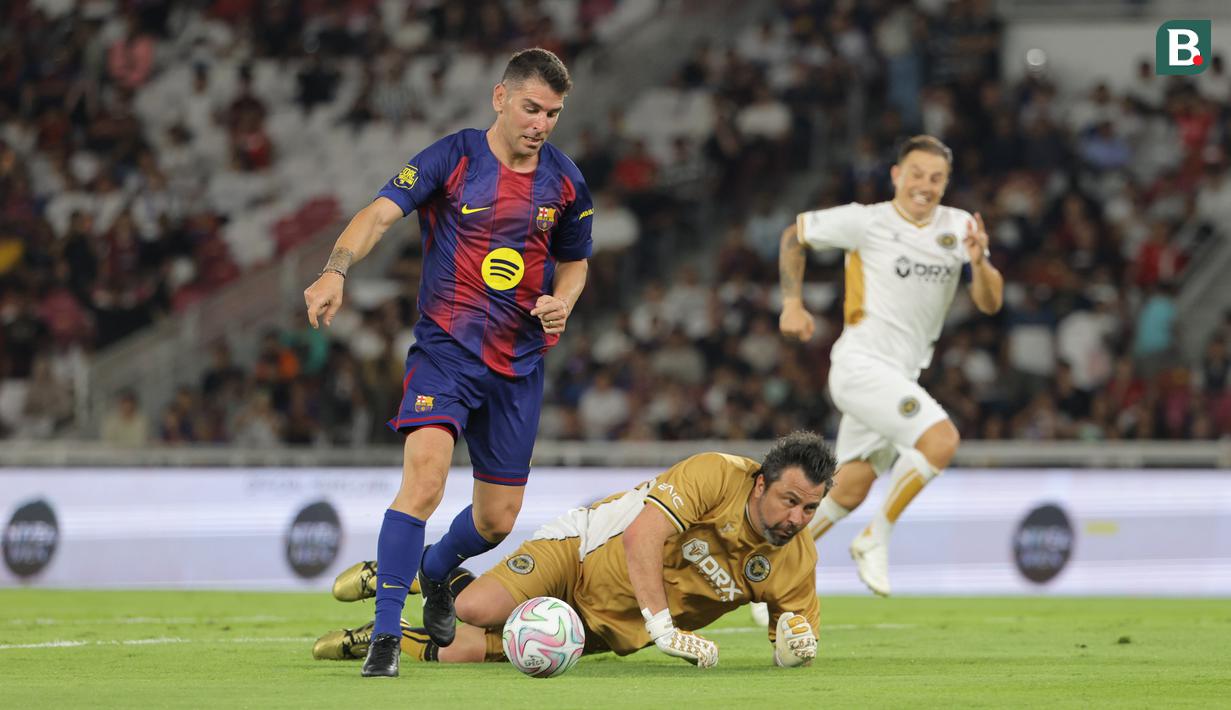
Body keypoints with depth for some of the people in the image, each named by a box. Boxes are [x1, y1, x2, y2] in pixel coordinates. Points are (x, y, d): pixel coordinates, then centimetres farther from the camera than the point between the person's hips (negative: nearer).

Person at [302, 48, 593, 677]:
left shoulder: (564, 182, 5)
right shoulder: (452, 158, -8)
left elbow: (573, 261, 21)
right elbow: (380, 213, -19)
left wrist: (562, 303, -2)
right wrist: (335, 272, -37)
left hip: (520, 362, 5)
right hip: (445, 348, -4)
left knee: (498, 520, 10)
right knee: (424, 477, -26)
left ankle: (434, 570, 45)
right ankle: (385, 636, -20)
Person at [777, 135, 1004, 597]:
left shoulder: (959, 228, 7)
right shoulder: (866, 222, -7)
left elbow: (990, 303, 2)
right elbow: (794, 234, 7)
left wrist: (979, 263, -18)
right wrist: (793, 304, 1)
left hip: (902, 377, 6)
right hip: (861, 364, -6)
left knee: (849, 492, 9)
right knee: (941, 439, -24)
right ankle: (875, 540, -11)